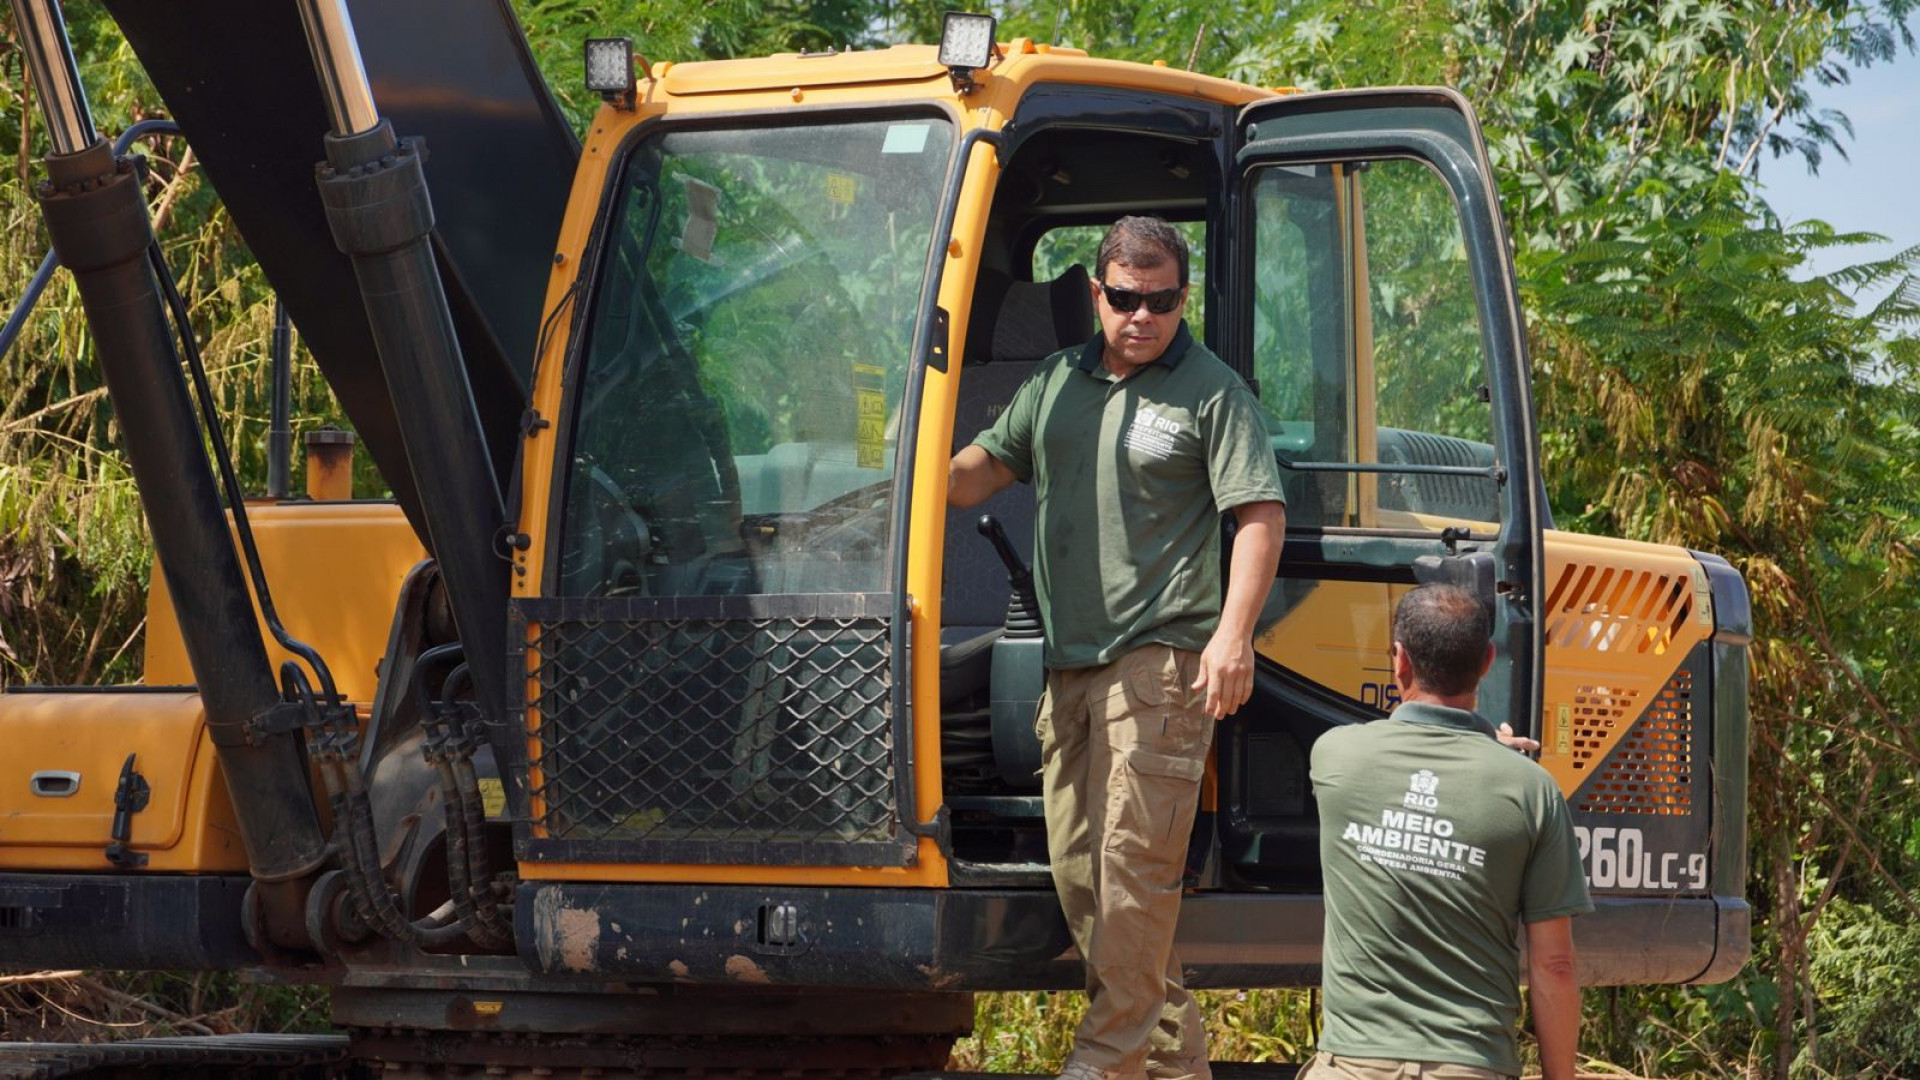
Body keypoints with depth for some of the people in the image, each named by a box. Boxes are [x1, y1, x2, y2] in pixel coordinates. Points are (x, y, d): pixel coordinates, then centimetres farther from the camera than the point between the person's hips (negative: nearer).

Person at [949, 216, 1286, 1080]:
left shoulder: (1211, 391, -1)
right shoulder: (1055, 383, 17)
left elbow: (1260, 514, -7)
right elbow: (985, 468, 19)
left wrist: (1233, 633, -18)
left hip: (1160, 658, -7)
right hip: (1068, 660, 7)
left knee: (1134, 863, -11)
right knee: (1079, 870, 7)